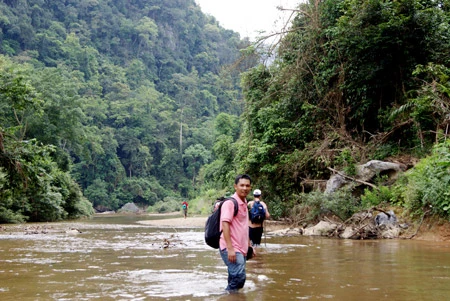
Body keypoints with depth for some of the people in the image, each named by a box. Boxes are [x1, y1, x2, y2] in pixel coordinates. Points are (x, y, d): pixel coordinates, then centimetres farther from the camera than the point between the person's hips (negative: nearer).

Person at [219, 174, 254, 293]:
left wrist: (249, 245, 24)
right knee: (239, 277, -20)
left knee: (235, 279, 13)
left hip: (241, 249, 9)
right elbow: (225, 224, -20)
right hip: (231, 249, -9)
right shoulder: (230, 203, -12)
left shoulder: (244, 204, 16)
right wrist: (230, 248, -26)